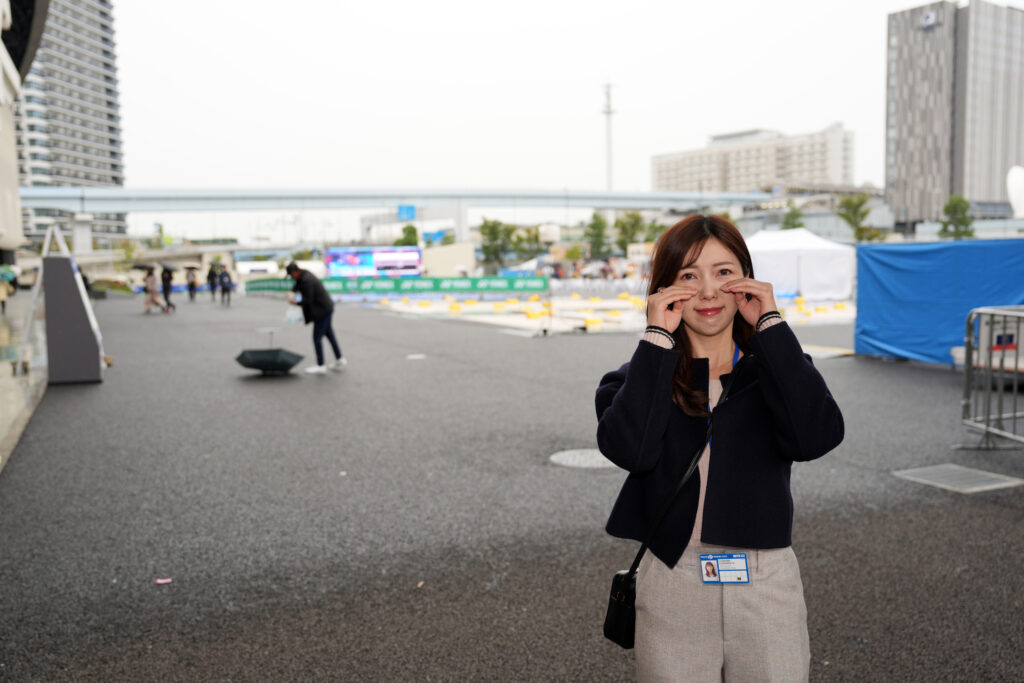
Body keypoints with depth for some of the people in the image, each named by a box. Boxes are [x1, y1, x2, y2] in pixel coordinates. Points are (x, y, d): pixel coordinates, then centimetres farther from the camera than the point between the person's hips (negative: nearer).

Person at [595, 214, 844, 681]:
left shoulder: (775, 369, 3)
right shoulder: (641, 378, 0)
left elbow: (816, 438, -17)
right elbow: (629, 449, -20)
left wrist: (770, 325, -14)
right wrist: (656, 339, -16)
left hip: (768, 580, 1)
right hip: (672, 586, -1)